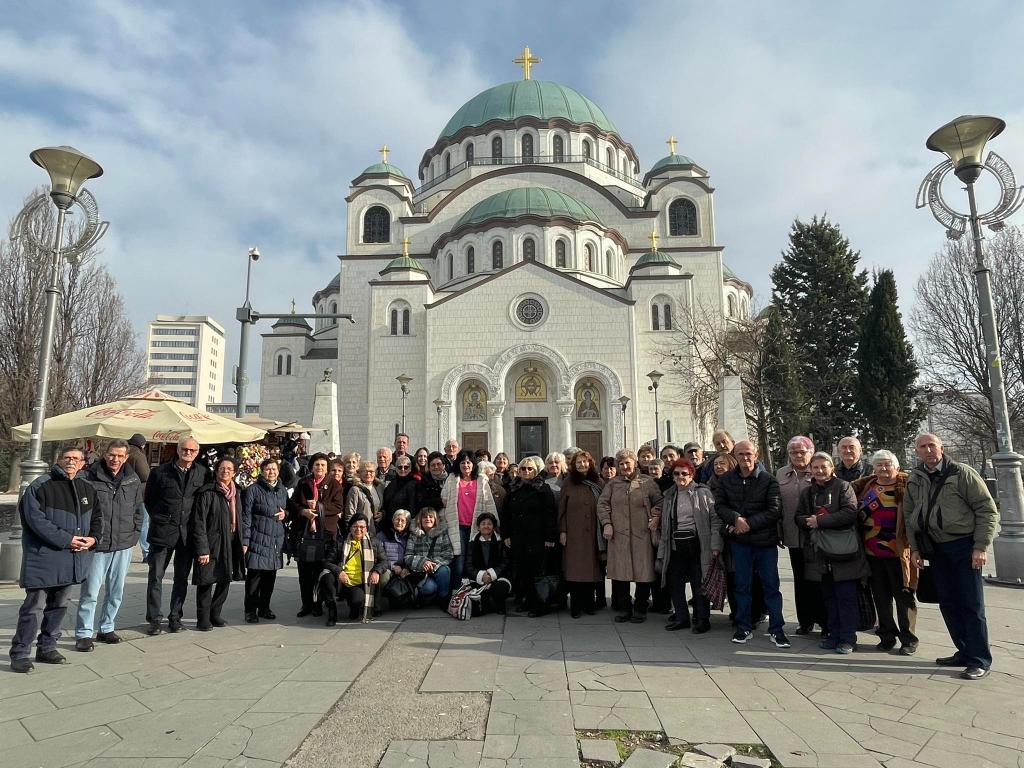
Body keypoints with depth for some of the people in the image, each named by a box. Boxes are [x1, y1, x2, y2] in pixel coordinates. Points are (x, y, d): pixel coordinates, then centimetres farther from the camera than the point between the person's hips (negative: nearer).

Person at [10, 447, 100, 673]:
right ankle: (19, 654, 12)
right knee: (35, 607, -2)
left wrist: (93, 537, -1)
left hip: (72, 560, 6)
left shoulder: (88, 489, 9)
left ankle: (47, 648, 29)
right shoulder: (40, 486, -10)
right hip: (44, 559, -6)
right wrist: (67, 540, -18)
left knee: (59, 605, 15)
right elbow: (37, 521, -16)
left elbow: (96, 517, 17)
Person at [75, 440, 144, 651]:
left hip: (124, 545, 4)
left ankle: (106, 628, 28)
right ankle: (84, 634, 14)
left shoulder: (133, 480, 5)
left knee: (116, 591, 13)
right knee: (90, 591, 0)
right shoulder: (89, 477, -8)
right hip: (97, 545, -4)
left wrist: (135, 533, 8)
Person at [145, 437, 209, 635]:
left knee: (182, 578, 10)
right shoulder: (161, 472, -3)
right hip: (162, 531, -2)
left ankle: (175, 617, 21)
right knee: (156, 576, 3)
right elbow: (149, 499, 7)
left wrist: (195, 521, 7)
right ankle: (154, 619, 14)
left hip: (187, 533, 2)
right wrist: (159, 519, 6)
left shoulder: (203, 473, 2)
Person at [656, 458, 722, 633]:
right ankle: (682, 618, 22)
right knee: (674, 583, 7)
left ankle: (702, 619, 17)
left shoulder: (703, 492, -1)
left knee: (699, 584, 1)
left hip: (696, 545, -5)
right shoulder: (669, 496, 13)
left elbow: (715, 519, -6)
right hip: (675, 545, 5)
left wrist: (715, 545, -15)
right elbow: (664, 527, 15)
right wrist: (661, 555, 12)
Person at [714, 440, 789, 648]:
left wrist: (749, 524, -16)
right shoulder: (726, 479, 2)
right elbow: (719, 506, 1)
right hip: (739, 541, 2)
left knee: (771, 585, 5)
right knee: (742, 584, 10)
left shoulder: (768, 480, -6)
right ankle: (744, 627, 22)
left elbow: (773, 511, -10)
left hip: (766, 539, -2)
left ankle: (776, 629, 17)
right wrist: (736, 519, -17)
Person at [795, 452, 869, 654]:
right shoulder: (808, 492, 14)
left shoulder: (843, 487, -4)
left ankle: (848, 639, 9)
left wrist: (820, 521, -17)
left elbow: (850, 513, -17)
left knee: (846, 597, 0)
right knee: (829, 597, 13)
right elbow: (798, 517, 12)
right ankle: (834, 635, 23)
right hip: (820, 554, 5)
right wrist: (809, 521, -11)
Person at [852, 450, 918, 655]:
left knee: (903, 596, 5)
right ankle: (887, 636, 25)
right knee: (880, 596, 13)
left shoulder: (906, 486, -5)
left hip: (897, 551, -5)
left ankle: (909, 639, 18)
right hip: (872, 552, 5)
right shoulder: (866, 485, 10)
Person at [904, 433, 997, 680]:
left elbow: (987, 510, -8)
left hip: (963, 546, -5)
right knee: (948, 604, 10)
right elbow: (909, 515, 13)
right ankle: (964, 652, 23)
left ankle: (980, 661, 8)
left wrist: (981, 547, -13)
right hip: (935, 549, 5)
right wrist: (915, 547, 7)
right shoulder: (914, 480, 7)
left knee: (971, 604, -1)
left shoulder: (962, 473, -8)